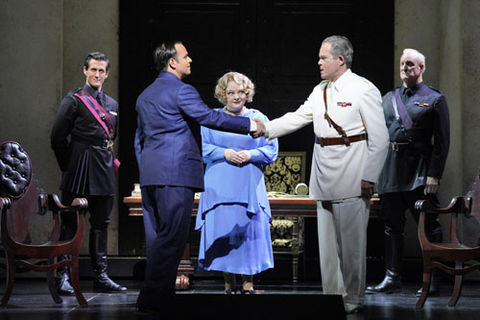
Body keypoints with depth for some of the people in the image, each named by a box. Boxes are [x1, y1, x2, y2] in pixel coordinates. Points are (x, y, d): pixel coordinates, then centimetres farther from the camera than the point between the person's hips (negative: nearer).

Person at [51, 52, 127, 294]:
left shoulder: (112, 105, 17)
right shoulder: (74, 100, -2)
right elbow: (58, 136, -5)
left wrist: (110, 162, 15)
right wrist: (69, 166, -2)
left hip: (104, 174, 6)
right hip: (79, 174, -6)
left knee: (101, 224, 7)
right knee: (69, 224, -4)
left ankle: (100, 276, 10)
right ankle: (62, 276, -3)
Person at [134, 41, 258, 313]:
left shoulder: (145, 95, 20)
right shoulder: (181, 91, -8)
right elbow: (210, 117, -12)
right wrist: (250, 124, -4)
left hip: (150, 176, 9)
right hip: (176, 173, -9)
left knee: (157, 238, 10)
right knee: (172, 238, -7)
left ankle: (159, 296, 13)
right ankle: (153, 299, -10)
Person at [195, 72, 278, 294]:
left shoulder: (258, 118, 10)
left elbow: (271, 149, 7)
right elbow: (201, 147, 4)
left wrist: (251, 154, -11)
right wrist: (224, 153, -12)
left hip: (249, 188, 0)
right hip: (220, 187, 0)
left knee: (249, 232, -3)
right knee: (222, 232, -2)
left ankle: (248, 285, 5)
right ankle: (229, 285, 7)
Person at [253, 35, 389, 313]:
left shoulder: (364, 90, -7)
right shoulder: (321, 91, 15)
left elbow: (380, 138, -9)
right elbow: (298, 118, 16)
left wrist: (369, 177, -13)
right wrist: (266, 129, 2)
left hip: (352, 179, -7)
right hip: (324, 176, 7)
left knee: (352, 239, -3)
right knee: (327, 239, 9)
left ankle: (354, 298, 7)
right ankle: (332, 296, 17)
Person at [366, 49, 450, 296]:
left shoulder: (434, 99, 2)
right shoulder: (388, 99, 16)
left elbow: (442, 141, -4)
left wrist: (434, 174, -12)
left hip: (420, 174, -5)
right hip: (390, 172, 5)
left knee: (429, 227, -2)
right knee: (392, 226, 7)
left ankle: (433, 281, 4)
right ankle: (392, 278, 13)